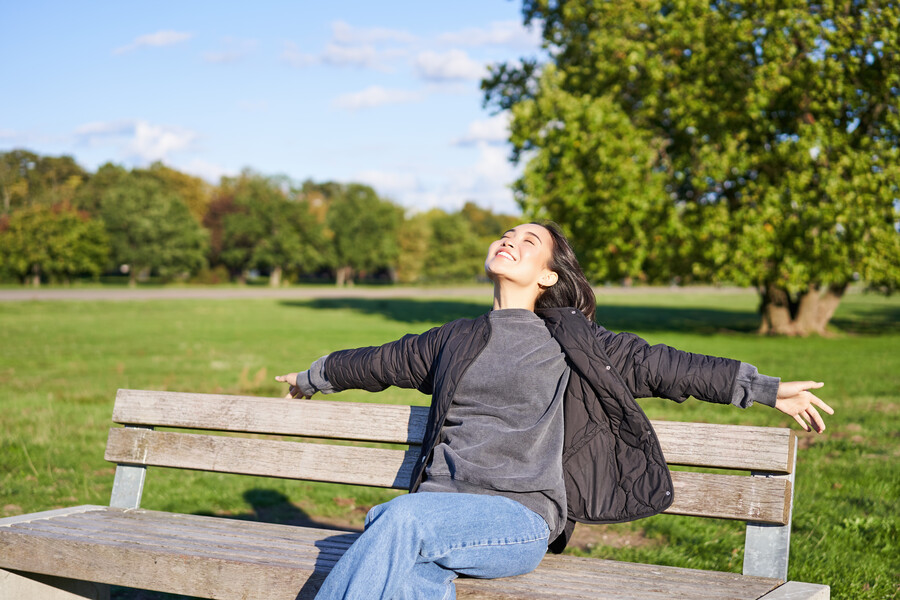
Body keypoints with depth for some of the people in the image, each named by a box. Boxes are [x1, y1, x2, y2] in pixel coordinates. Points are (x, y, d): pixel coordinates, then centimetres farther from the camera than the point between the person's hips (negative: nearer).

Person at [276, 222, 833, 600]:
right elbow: (381, 361, 39)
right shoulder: (453, 340, 24)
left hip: (519, 520, -3)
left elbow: (659, 365, 11)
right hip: (439, 511, 3)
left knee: (404, 517, -33)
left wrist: (767, 388, 9)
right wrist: (315, 376, 54)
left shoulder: (567, 341, 12)